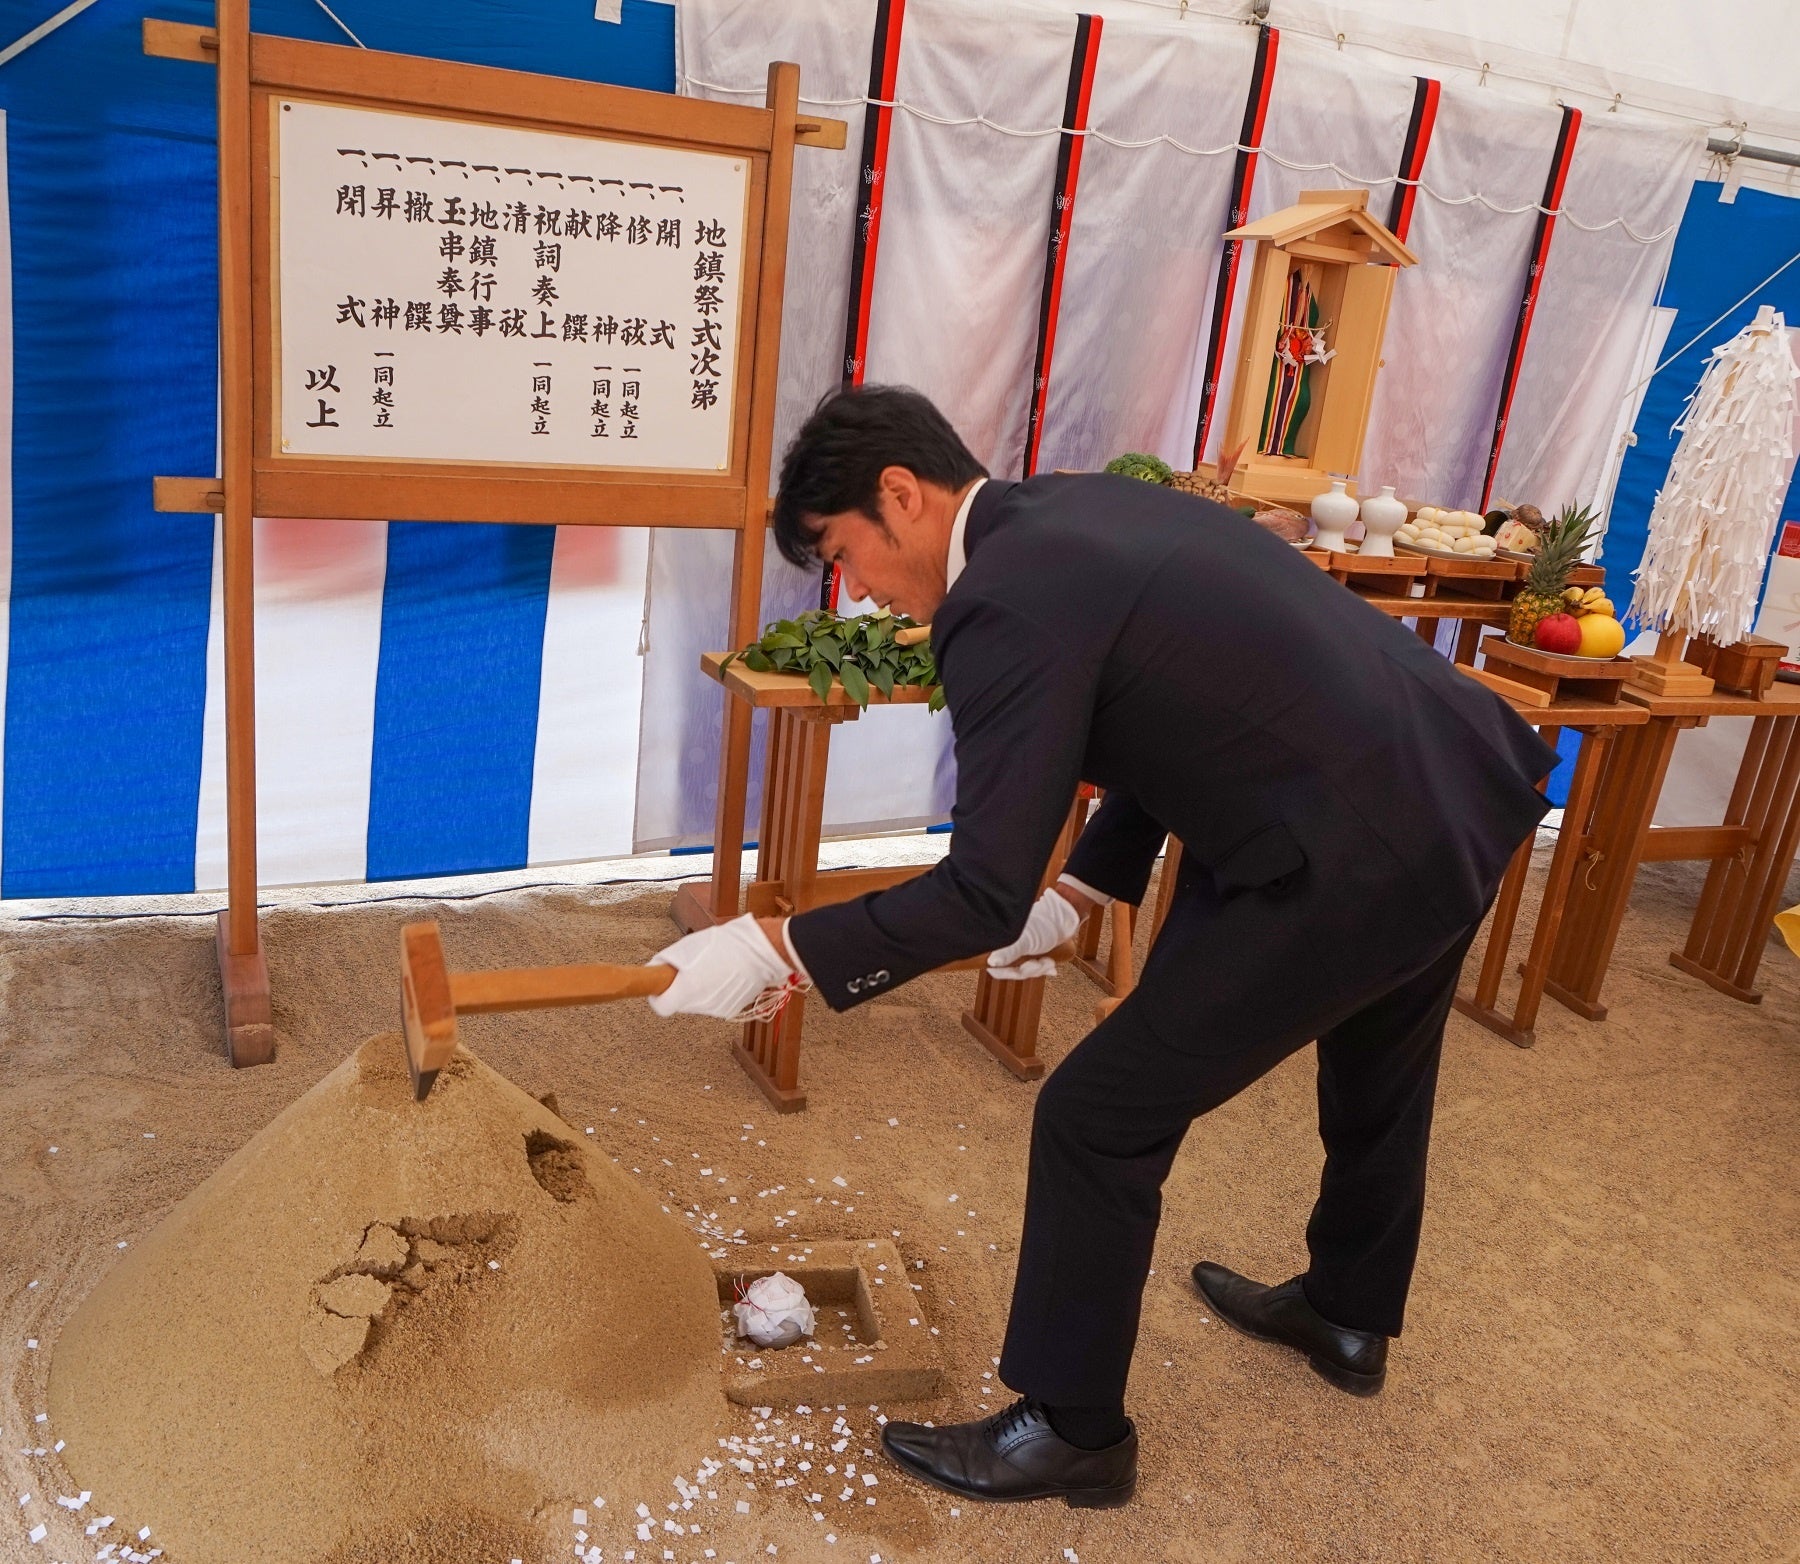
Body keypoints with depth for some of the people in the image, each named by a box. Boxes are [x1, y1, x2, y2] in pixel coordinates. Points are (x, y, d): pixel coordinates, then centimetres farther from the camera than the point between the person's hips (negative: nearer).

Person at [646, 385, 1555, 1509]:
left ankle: (1074, 1431, 23)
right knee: (1376, 1079, 31)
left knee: (1100, 1120, 3)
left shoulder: (1008, 600, -19)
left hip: (1349, 862, -10)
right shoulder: (1090, 510, 10)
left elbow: (985, 894, -21)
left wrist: (770, 949, -14)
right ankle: (1350, 1319, 57)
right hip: (1469, 795, 10)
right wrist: (1081, 893, 15)